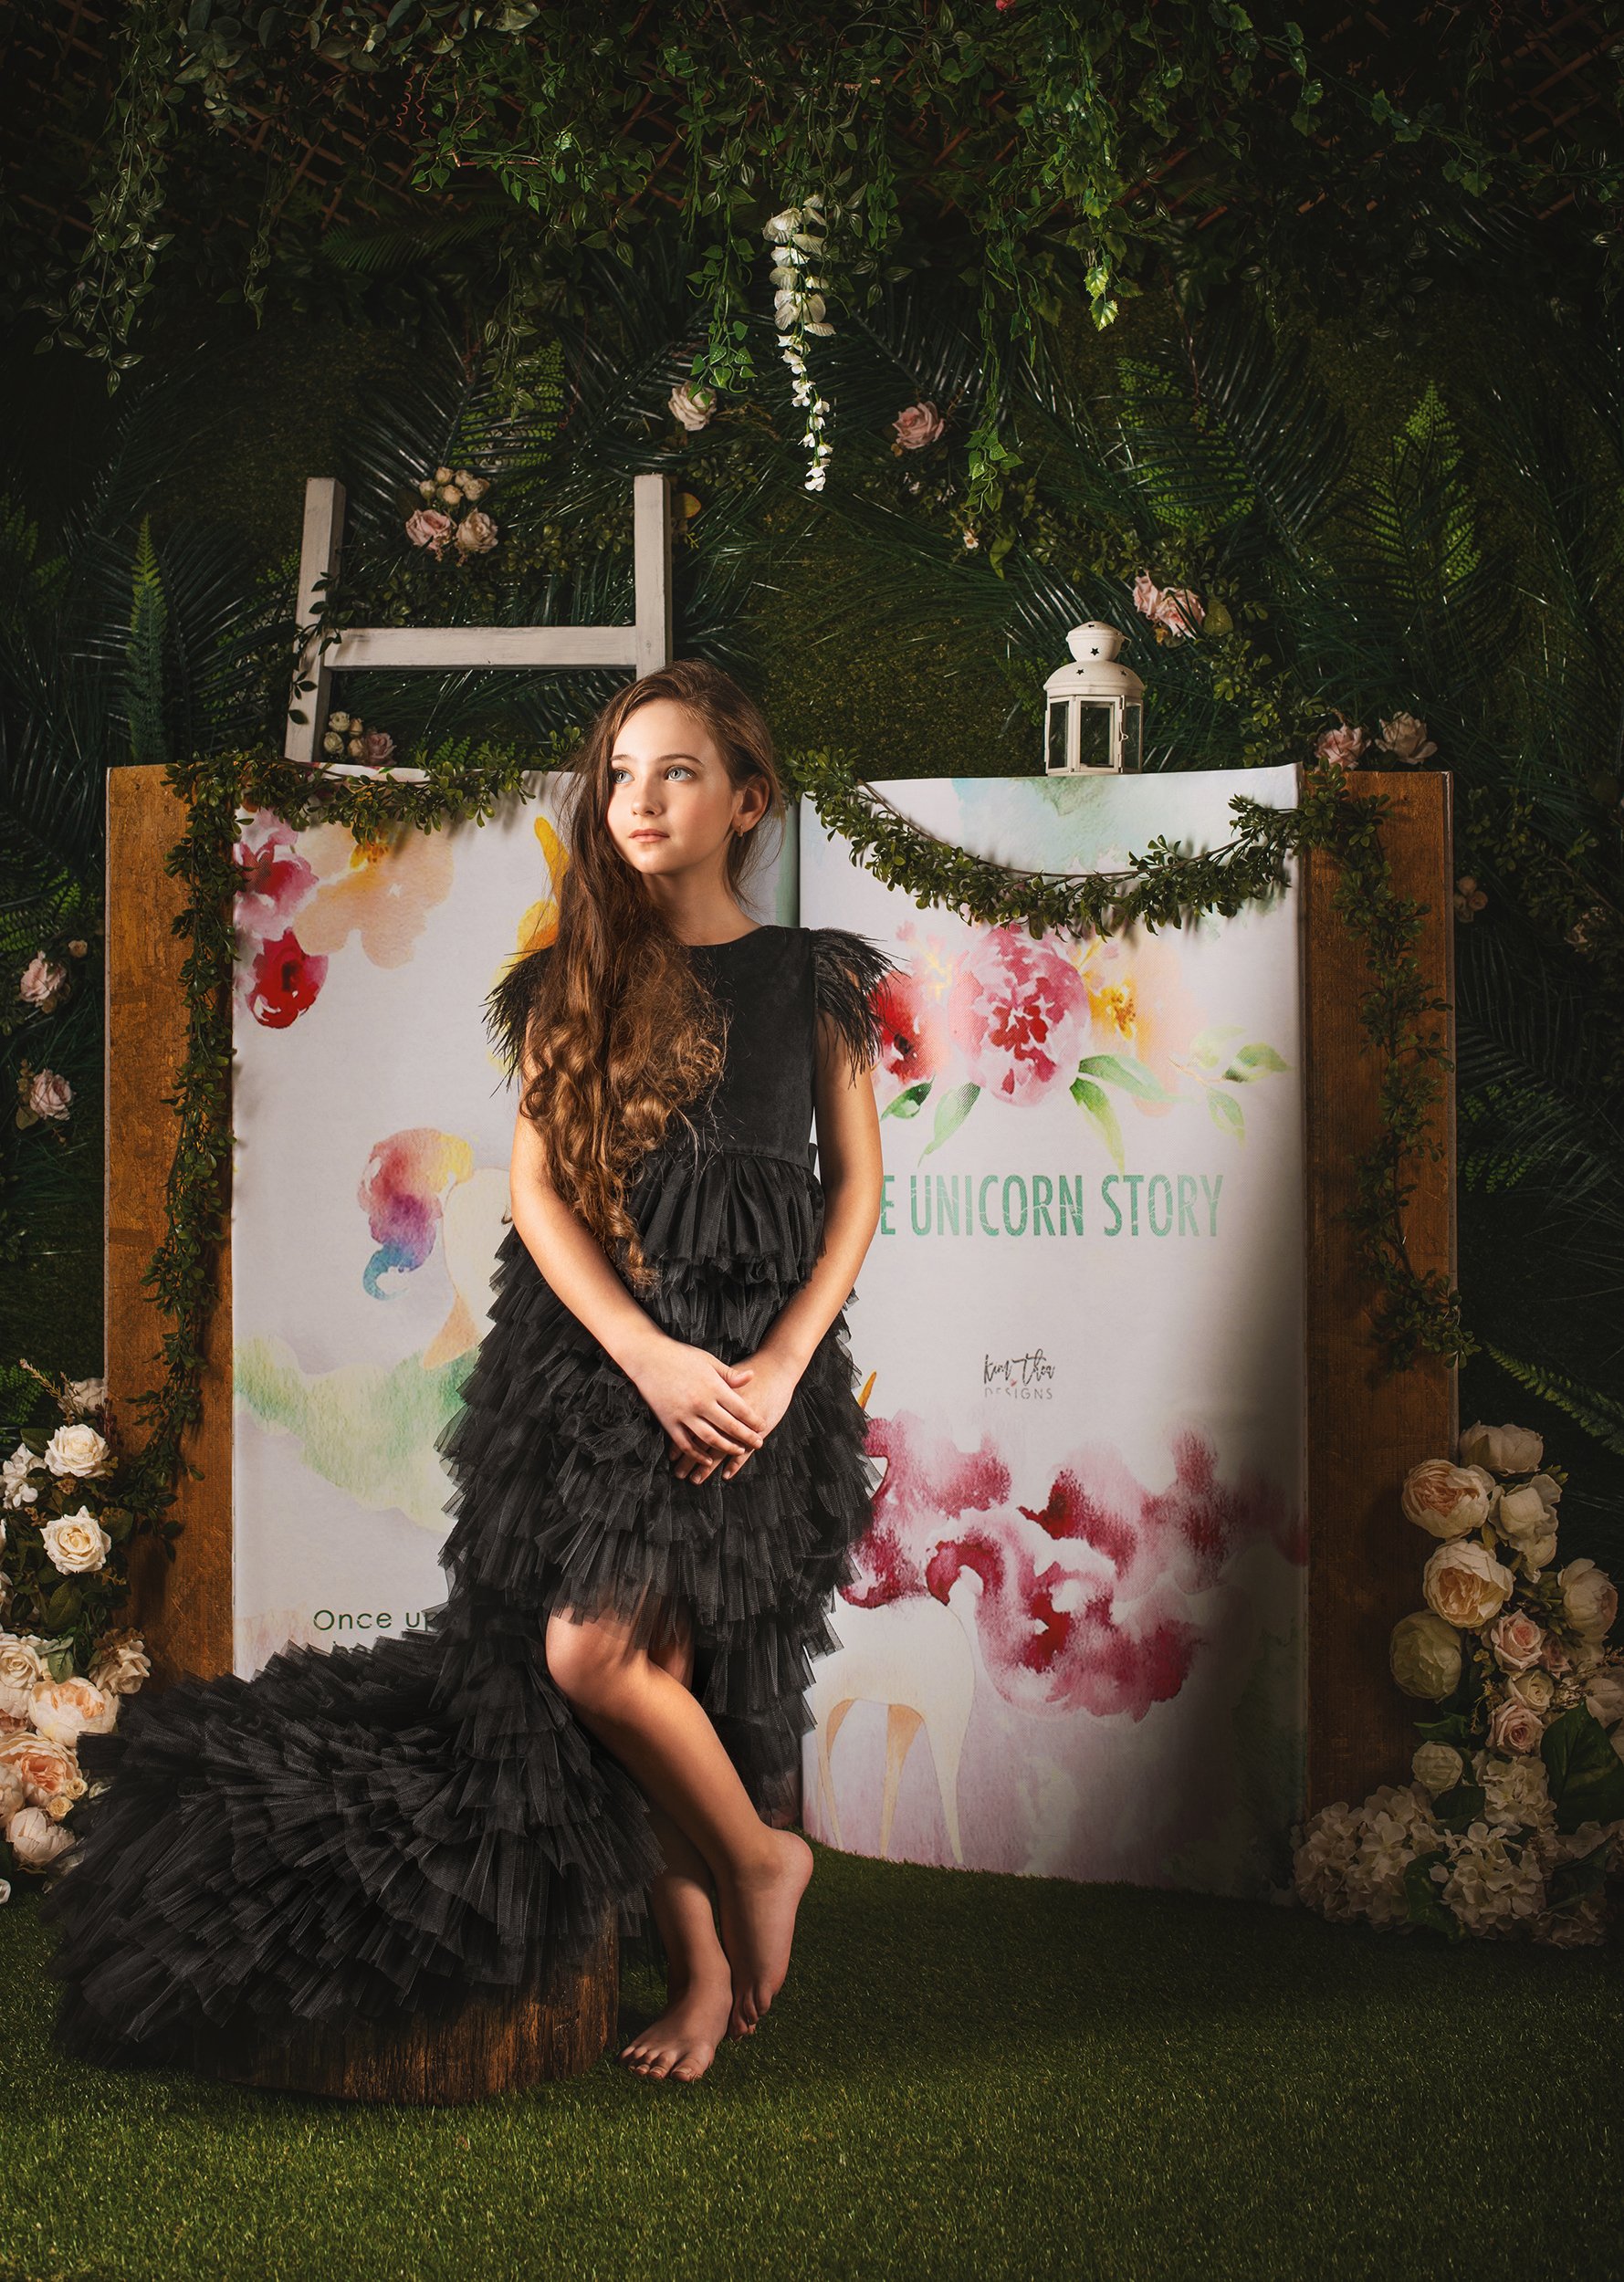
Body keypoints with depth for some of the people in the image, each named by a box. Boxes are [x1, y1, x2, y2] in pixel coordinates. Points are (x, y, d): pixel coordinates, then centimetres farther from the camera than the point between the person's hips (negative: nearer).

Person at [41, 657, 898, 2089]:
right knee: (648, 1674, 1)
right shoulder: (572, 983, 9)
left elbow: (857, 1189, 4)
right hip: (586, 1356, 3)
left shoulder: (814, 978, 5)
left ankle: (759, 1856, 8)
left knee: (596, 1649, -18)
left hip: (759, 1361, -3)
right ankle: (705, 1964, 18)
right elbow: (537, 1186, 1)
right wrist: (650, 1357, -12)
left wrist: (781, 1365, -9)